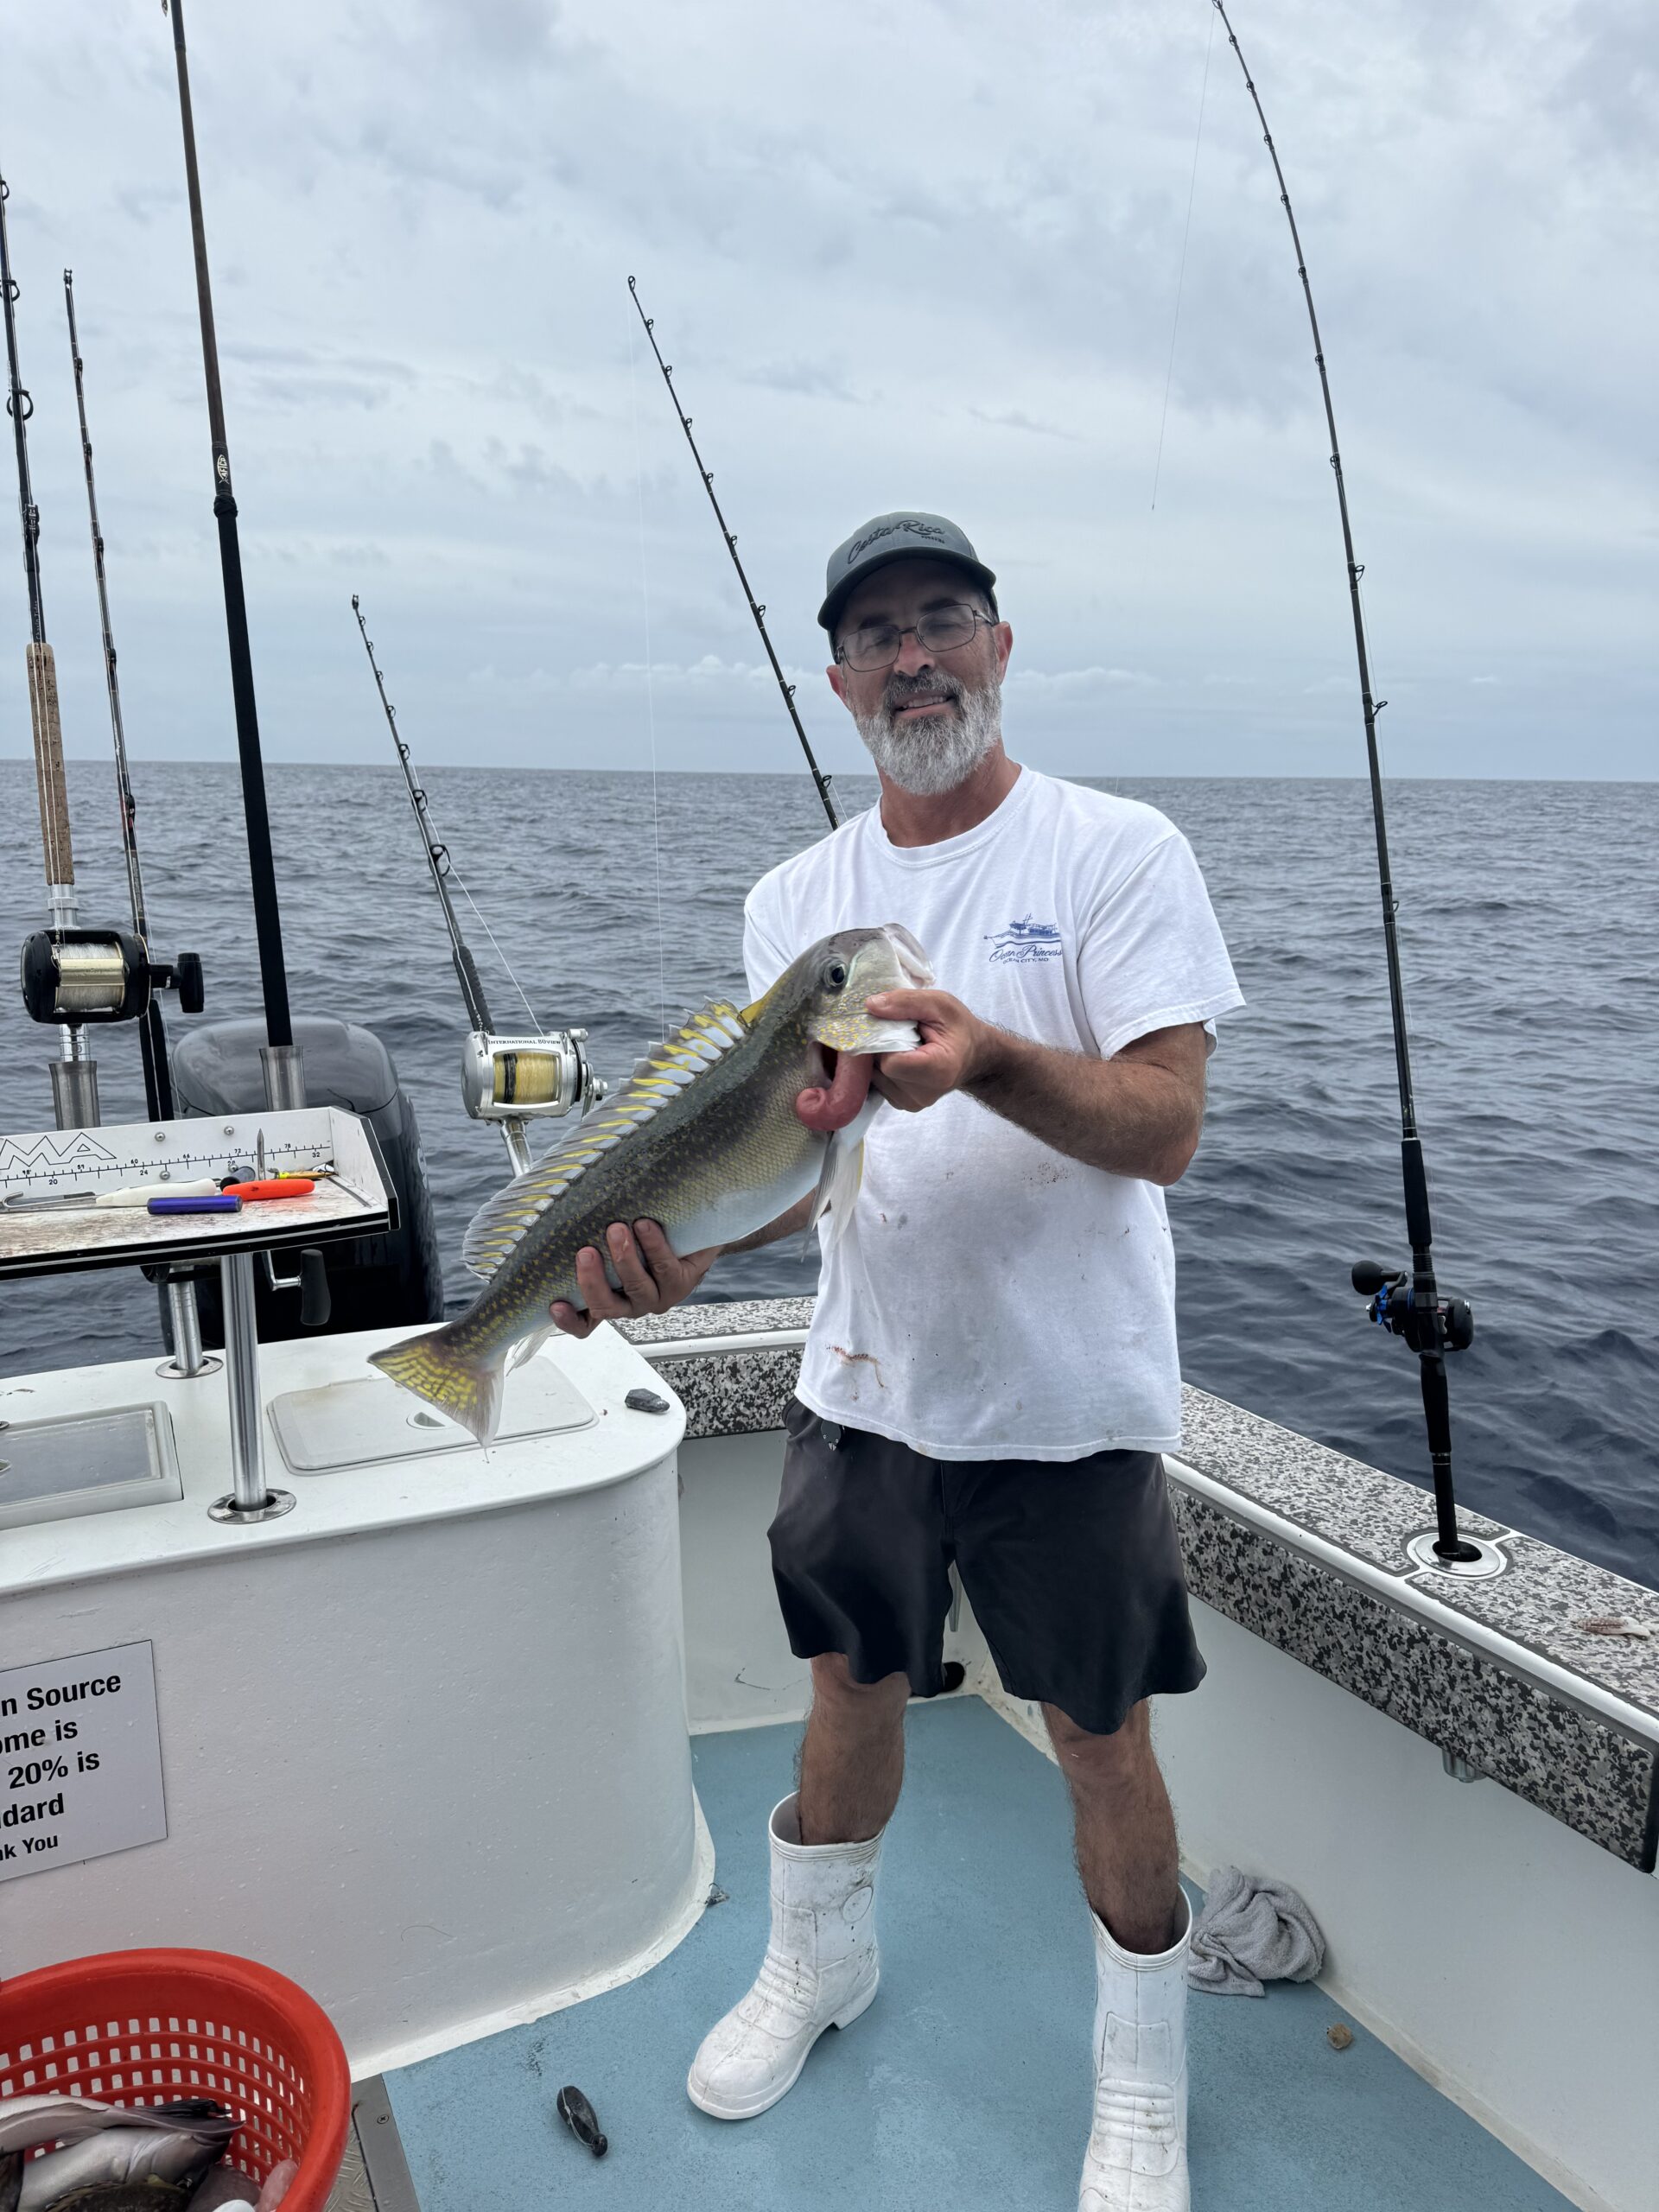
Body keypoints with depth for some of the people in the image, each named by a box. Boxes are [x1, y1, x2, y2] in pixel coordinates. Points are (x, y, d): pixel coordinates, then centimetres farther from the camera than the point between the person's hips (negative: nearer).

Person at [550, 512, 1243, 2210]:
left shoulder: (1118, 854, -9)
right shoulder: (795, 900, 3)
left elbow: (1164, 1129, -17)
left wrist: (989, 1056, -36)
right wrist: (675, 1234, -24)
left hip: (1068, 1401, -3)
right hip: (865, 1385, 4)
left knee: (1098, 1734, 10)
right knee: (852, 1684, 20)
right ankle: (817, 1964, 49)